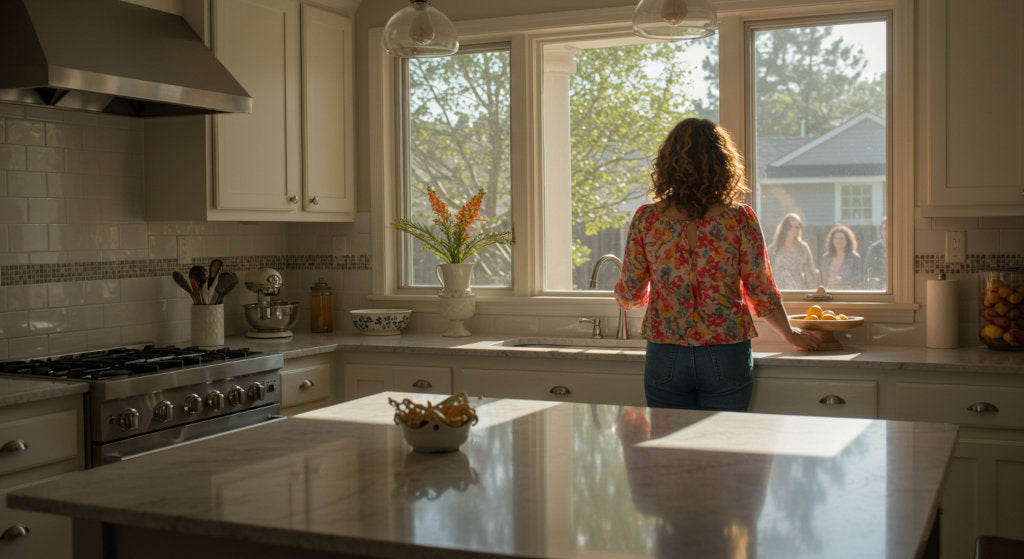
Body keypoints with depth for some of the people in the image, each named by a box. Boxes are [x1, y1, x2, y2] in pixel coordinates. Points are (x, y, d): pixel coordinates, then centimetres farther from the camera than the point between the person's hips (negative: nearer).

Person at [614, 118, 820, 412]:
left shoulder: (646, 220, -6)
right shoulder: (740, 219, -8)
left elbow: (630, 294, 2)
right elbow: (762, 293, -1)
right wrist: (791, 334, 18)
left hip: (665, 358, 1)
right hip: (726, 356, -1)